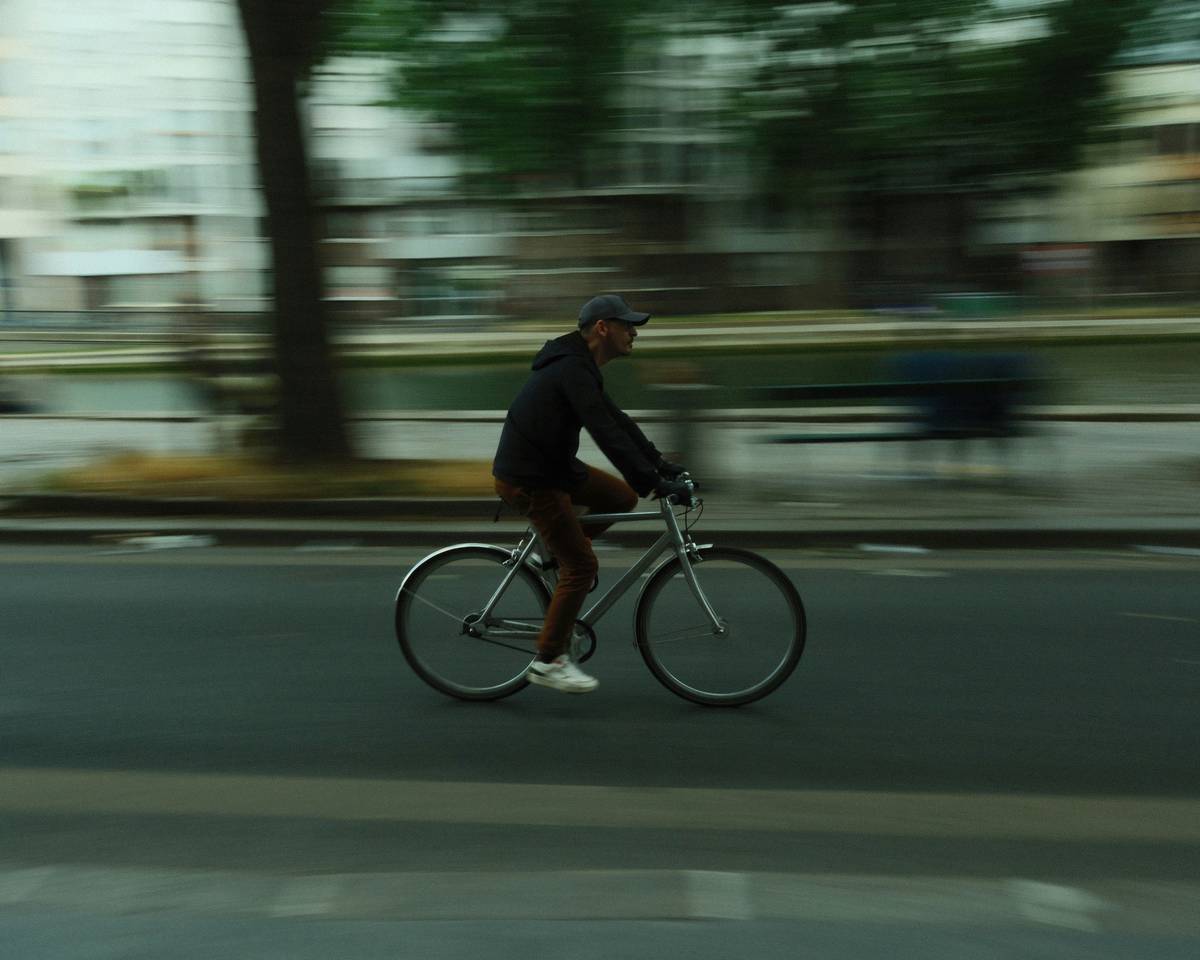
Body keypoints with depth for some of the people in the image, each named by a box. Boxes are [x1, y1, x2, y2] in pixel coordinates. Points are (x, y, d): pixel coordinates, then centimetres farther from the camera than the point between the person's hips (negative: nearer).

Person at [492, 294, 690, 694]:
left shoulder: (579, 365, 11)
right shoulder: (573, 369, -22)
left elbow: (617, 419, 15)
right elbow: (607, 433, -29)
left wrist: (660, 463, 10)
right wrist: (654, 483, -29)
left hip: (552, 465, 10)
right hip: (528, 480, -10)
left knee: (623, 497, 10)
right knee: (582, 566, -5)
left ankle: (557, 549, 17)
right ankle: (548, 661, 6)